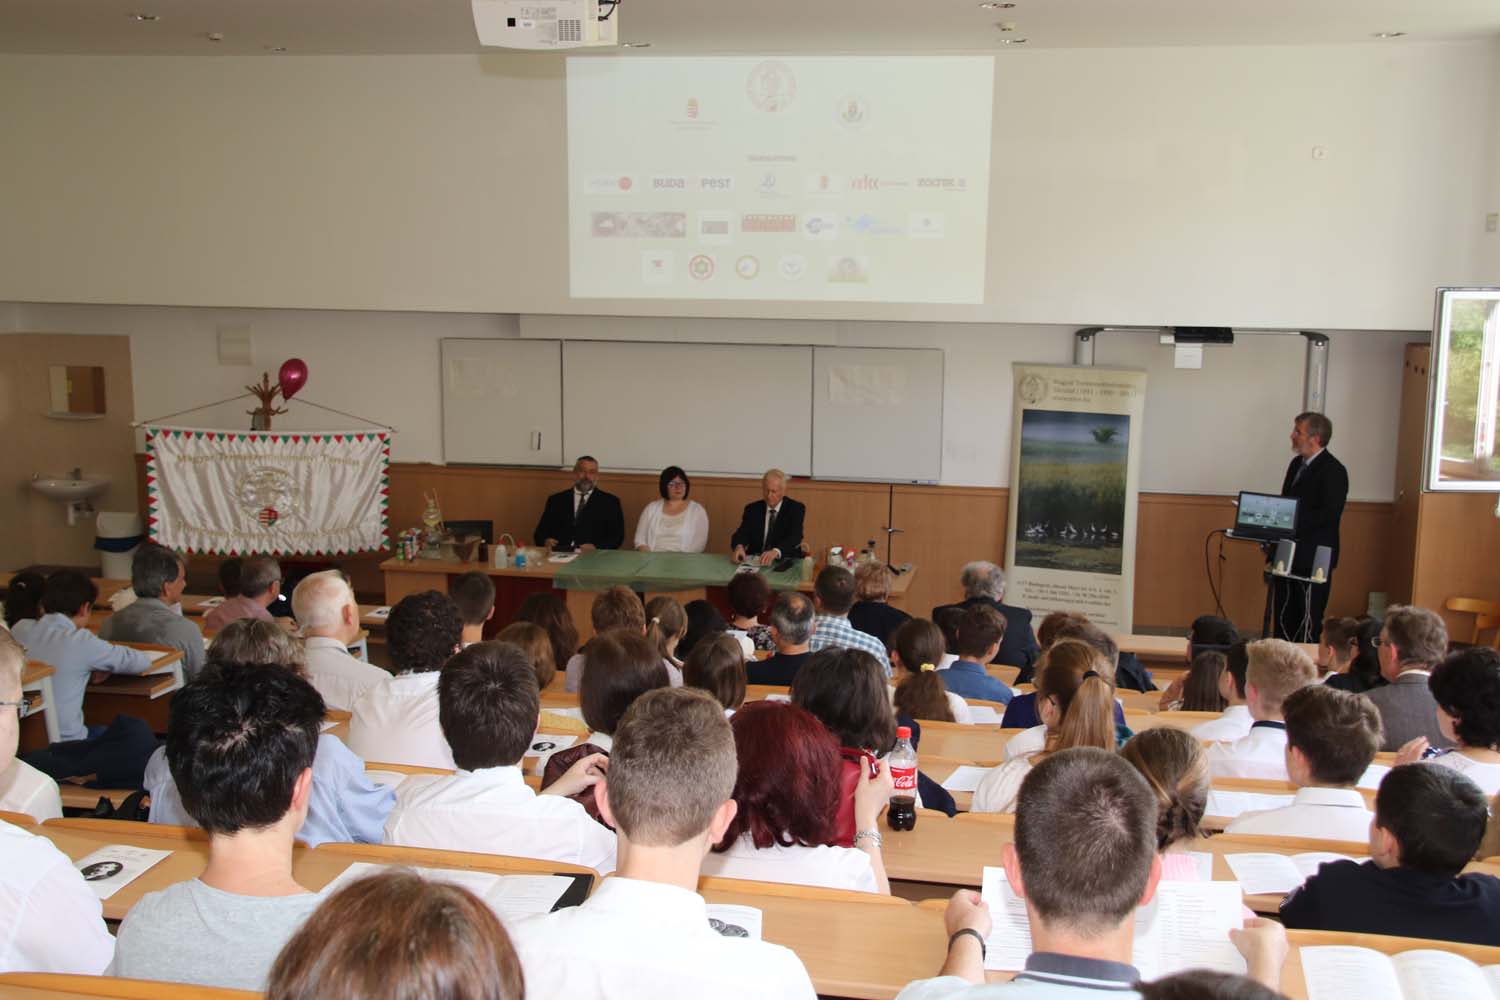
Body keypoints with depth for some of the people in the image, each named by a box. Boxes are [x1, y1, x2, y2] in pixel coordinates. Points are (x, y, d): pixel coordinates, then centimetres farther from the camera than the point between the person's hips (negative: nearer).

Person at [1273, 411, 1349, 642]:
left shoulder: (1333, 471, -12)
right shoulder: (1296, 464, 14)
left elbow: (1328, 515, -20)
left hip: (1312, 559, -8)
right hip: (1288, 555, 8)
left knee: (1307, 623, -1)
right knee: (1283, 618, 12)